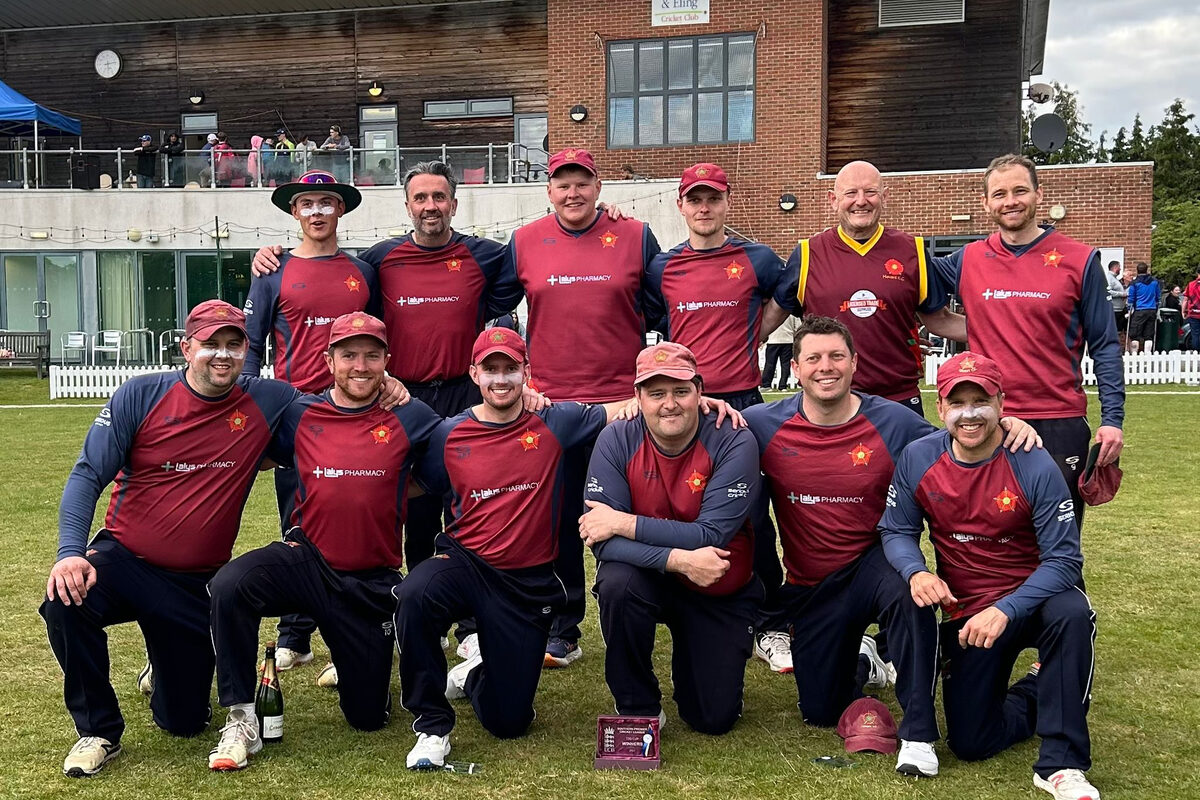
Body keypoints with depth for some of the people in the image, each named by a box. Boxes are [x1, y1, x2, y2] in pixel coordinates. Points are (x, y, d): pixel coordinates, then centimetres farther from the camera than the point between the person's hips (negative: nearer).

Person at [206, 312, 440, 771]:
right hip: (307, 561, 0)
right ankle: (241, 720, -15)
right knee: (229, 586, -32)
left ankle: (367, 659, 43)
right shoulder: (299, 416, 1)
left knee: (369, 716, 7)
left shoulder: (409, 418, -3)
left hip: (373, 581, 0)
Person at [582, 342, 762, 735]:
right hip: (647, 577, 0)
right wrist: (678, 559, -36)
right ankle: (638, 708, -9)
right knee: (617, 582, -35)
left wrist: (623, 523, -27)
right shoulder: (616, 440, -17)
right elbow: (603, 542, -23)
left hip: (720, 592, 0)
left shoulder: (734, 442, -20)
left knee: (714, 719, -2)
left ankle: (689, 653, 34)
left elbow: (711, 535, -27)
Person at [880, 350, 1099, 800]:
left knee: (1071, 613, -39)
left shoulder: (1035, 467, -18)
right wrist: (916, 572, -23)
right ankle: (1039, 694, 32)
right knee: (971, 744, -1)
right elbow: (896, 532, 0)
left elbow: (1063, 559, -20)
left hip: (1033, 599, -3)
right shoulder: (917, 459, -8)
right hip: (965, 612, 3)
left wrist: (1005, 611, -33)